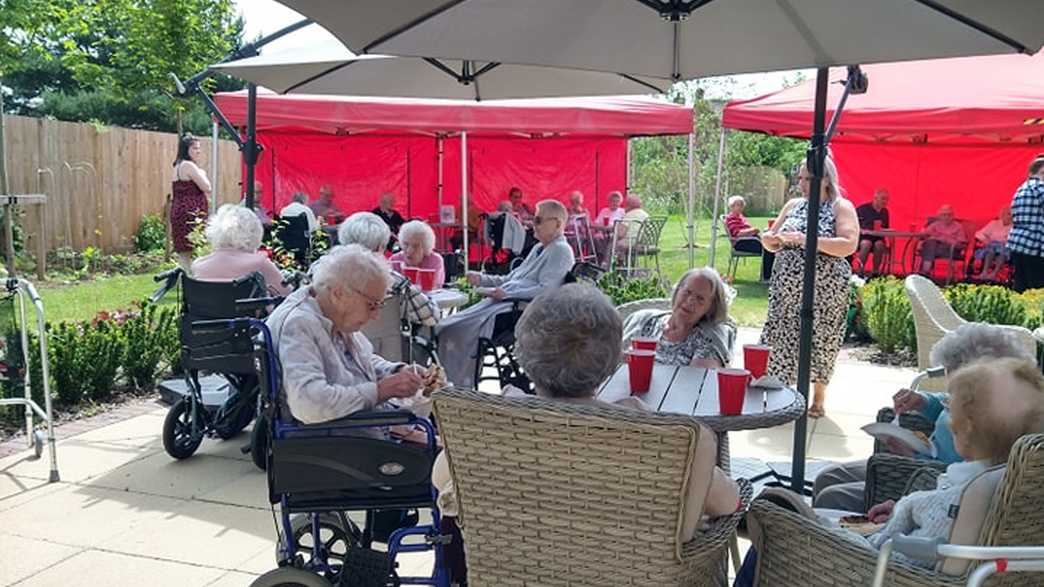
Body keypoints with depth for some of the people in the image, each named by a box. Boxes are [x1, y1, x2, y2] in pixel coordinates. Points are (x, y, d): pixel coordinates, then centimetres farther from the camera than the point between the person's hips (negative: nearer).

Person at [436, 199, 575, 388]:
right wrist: (481, 279, 16)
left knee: (463, 331, -21)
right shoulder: (538, 248, 24)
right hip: (503, 302, 10)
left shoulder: (561, 251, -6)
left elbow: (545, 291, -18)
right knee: (446, 328, -4)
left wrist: (506, 293, -18)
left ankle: (462, 386, -10)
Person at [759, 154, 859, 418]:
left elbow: (848, 245, -16)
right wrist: (770, 239, -8)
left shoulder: (841, 207, -2)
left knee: (819, 341, 4)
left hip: (824, 290, -4)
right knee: (781, 338, 3)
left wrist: (806, 240, -23)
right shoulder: (793, 205, 12)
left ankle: (818, 400, 21)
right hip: (787, 287, 4)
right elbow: (770, 241, 17)